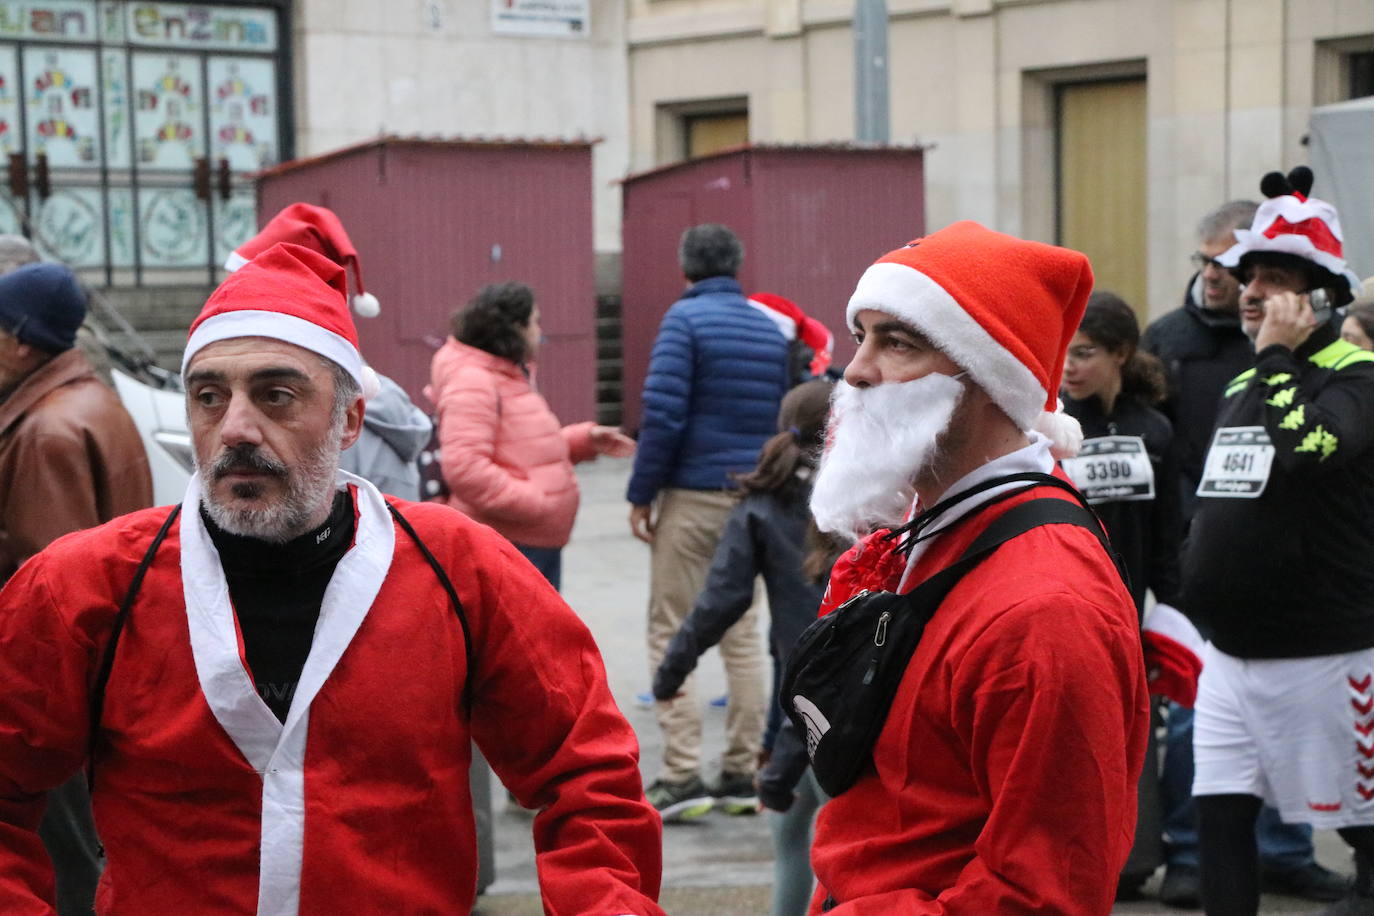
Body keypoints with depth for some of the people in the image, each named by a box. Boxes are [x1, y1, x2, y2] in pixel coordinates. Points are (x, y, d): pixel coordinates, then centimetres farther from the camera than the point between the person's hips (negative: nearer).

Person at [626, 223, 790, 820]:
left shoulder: (685, 318, -7)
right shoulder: (770, 329, 13)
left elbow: (663, 412, -15)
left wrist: (641, 494, -9)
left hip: (693, 496, -6)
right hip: (753, 499, 6)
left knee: (671, 632, -1)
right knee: (741, 634, 12)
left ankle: (681, 775, -7)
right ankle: (740, 772, 13)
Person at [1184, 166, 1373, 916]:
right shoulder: (1244, 384, 14)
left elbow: (1308, 445, -31)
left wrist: (1277, 355, -18)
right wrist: (1200, 607, 20)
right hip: (1230, 653, 8)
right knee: (1220, 813, 5)